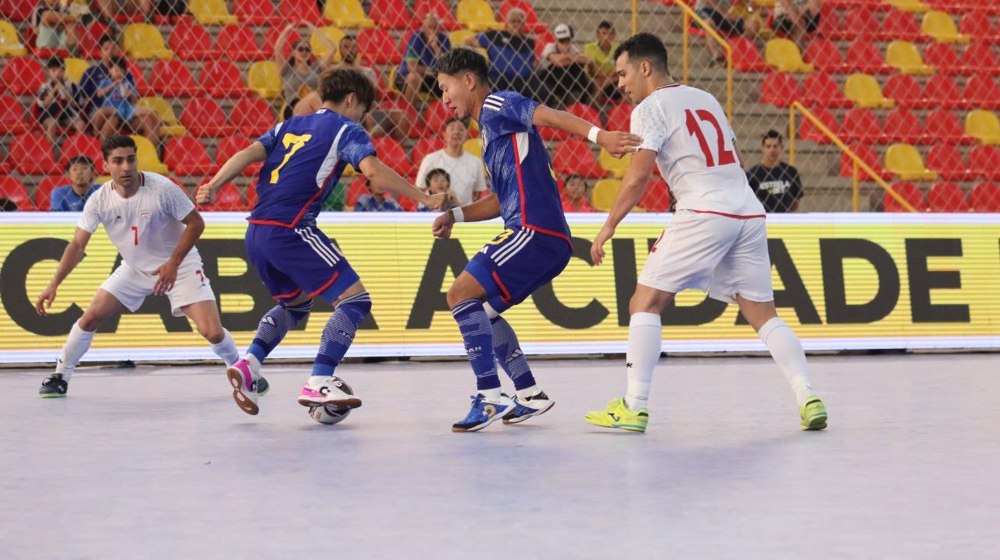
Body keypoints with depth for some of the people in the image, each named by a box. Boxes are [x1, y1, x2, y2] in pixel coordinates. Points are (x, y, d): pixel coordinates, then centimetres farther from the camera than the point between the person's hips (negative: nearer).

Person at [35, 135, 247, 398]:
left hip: (179, 265, -3)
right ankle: (60, 377, 13)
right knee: (90, 317, -7)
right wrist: (54, 285, -25)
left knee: (212, 332, -15)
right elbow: (78, 244, -15)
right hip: (134, 268, 3)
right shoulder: (100, 200, -16)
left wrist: (172, 264, -23)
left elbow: (196, 223, -16)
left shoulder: (162, 189, -25)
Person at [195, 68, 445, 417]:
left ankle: (248, 364, 11)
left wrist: (214, 185, 0)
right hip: (291, 230, -8)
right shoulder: (345, 129, 4)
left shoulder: (289, 126, 23)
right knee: (354, 299, -3)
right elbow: (373, 171, -12)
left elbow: (249, 153, 8)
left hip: (257, 232, 8)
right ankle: (319, 383, -14)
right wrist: (424, 198, -9)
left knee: (295, 303, 28)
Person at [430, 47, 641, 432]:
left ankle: (490, 397, -18)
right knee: (482, 308, 20)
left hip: (534, 229, -10)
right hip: (549, 241, 10)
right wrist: (455, 215, 24)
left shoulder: (497, 105, -1)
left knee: (462, 294, -14)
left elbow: (550, 116, -19)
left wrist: (598, 135, -36)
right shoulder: (490, 127, 27)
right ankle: (529, 395, 21)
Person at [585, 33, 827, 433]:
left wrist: (608, 227, 0)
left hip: (705, 215, -7)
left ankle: (634, 407, -5)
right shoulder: (705, 99, 23)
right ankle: (808, 399, -3)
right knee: (763, 313, 10)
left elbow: (638, 177, -9)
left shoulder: (651, 108, 1)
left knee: (645, 303, 1)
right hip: (749, 213, 7)